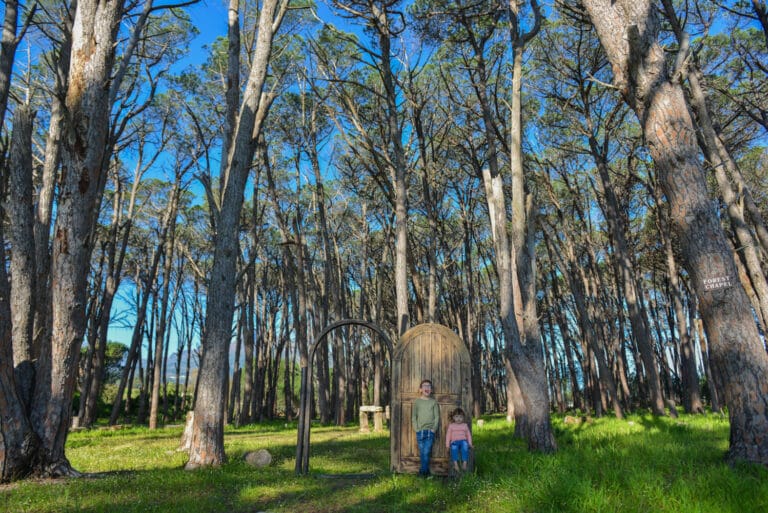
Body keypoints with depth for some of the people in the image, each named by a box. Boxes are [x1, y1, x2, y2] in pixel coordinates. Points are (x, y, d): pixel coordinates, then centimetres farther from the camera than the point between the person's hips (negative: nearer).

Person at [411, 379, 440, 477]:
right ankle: (426, 471, 14)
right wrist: (416, 428, -6)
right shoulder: (417, 402, 5)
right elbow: (414, 417, 5)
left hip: (430, 431, -1)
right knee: (422, 453, 3)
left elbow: (437, 417, 4)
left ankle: (423, 471, 2)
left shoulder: (434, 402, 5)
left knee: (426, 452, -7)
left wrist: (434, 429, -6)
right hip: (420, 431, 1)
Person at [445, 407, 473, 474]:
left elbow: (468, 435, 18)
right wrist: (447, 445, 1)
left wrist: (470, 443, 4)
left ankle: (464, 464, -38)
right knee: (454, 447, -37)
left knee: (465, 445, -37)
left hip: (463, 440, 1)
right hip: (454, 441, 0)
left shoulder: (465, 425, 18)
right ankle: (455, 464, -38)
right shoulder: (451, 425, 15)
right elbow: (448, 435, 11)